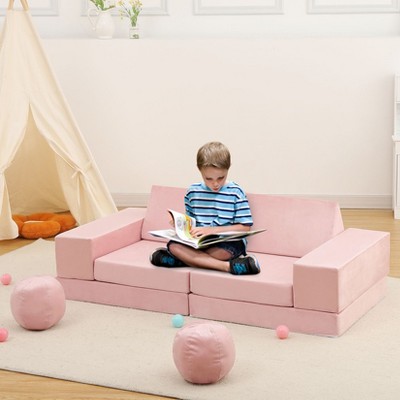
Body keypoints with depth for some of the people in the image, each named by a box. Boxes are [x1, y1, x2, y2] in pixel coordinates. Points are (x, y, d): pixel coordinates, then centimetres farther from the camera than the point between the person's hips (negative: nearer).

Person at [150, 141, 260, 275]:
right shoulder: (193, 192, 10)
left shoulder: (235, 193, -3)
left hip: (229, 242, -6)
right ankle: (227, 266, -33)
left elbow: (245, 227, -6)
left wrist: (212, 230, -14)